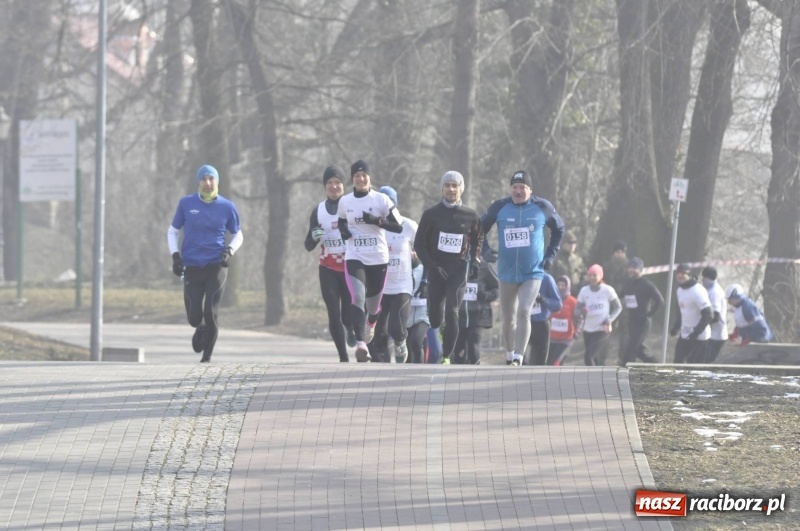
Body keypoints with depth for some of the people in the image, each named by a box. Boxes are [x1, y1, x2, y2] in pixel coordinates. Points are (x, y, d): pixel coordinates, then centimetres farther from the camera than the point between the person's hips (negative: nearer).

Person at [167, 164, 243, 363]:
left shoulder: (227, 207, 4)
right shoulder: (186, 203, 4)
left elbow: (238, 235, 15)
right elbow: (172, 231, 14)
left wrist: (230, 250, -5)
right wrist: (175, 255, -1)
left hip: (217, 266, -1)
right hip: (192, 267, 1)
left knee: (211, 313, -10)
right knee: (194, 316, -3)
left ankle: (207, 356, 4)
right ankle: (200, 328, 34)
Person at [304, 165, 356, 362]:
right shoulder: (318, 211, 6)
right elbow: (309, 246, 8)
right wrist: (314, 237, -14)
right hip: (328, 270, 2)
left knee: (348, 316, -3)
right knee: (334, 315, -7)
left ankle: (352, 330, 34)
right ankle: (343, 357, 1)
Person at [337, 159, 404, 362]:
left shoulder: (381, 200, -3)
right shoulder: (345, 202, 6)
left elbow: (398, 227, -5)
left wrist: (377, 221, -19)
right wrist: (344, 231, 1)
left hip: (378, 259, 0)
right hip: (354, 258, 0)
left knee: (373, 304, 13)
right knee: (358, 297, -22)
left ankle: (371, 324, 48)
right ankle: (360, 343, -29)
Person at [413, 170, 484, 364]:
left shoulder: (470, 216, 5)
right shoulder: (431, 214, 2)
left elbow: (477, 239, 21)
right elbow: (419, 244, 3)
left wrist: (475, 258, 4)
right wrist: (431, 266, -8)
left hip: (458, 270, -1)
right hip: (436, 269, 1)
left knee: (452, 312, -14)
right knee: (435, 315, 1)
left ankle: (447, 356, -11)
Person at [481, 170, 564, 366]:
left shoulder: (542, 207, -3)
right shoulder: (500, 207, -2)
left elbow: (559, 230, 13)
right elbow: (481, 229, 12)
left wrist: (550, 255, 6)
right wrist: (485, 250, -1)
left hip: (533, 273, -2)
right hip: (507, 274, 2)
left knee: (524, 313, -18)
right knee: (508, 319, 10)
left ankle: (518, 358, -20)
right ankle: (509, 356, 27)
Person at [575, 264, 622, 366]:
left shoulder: (607, 290, -6)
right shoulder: (584, 291, 3)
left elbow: (618, 307, 4)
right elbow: (577, 311, 5)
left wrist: (609, 321, -11)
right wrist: (581, 312, -19)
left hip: (602, 330, -4)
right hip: (588, 331, 4)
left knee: (588, 356, -19)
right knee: (598, 361, 9)